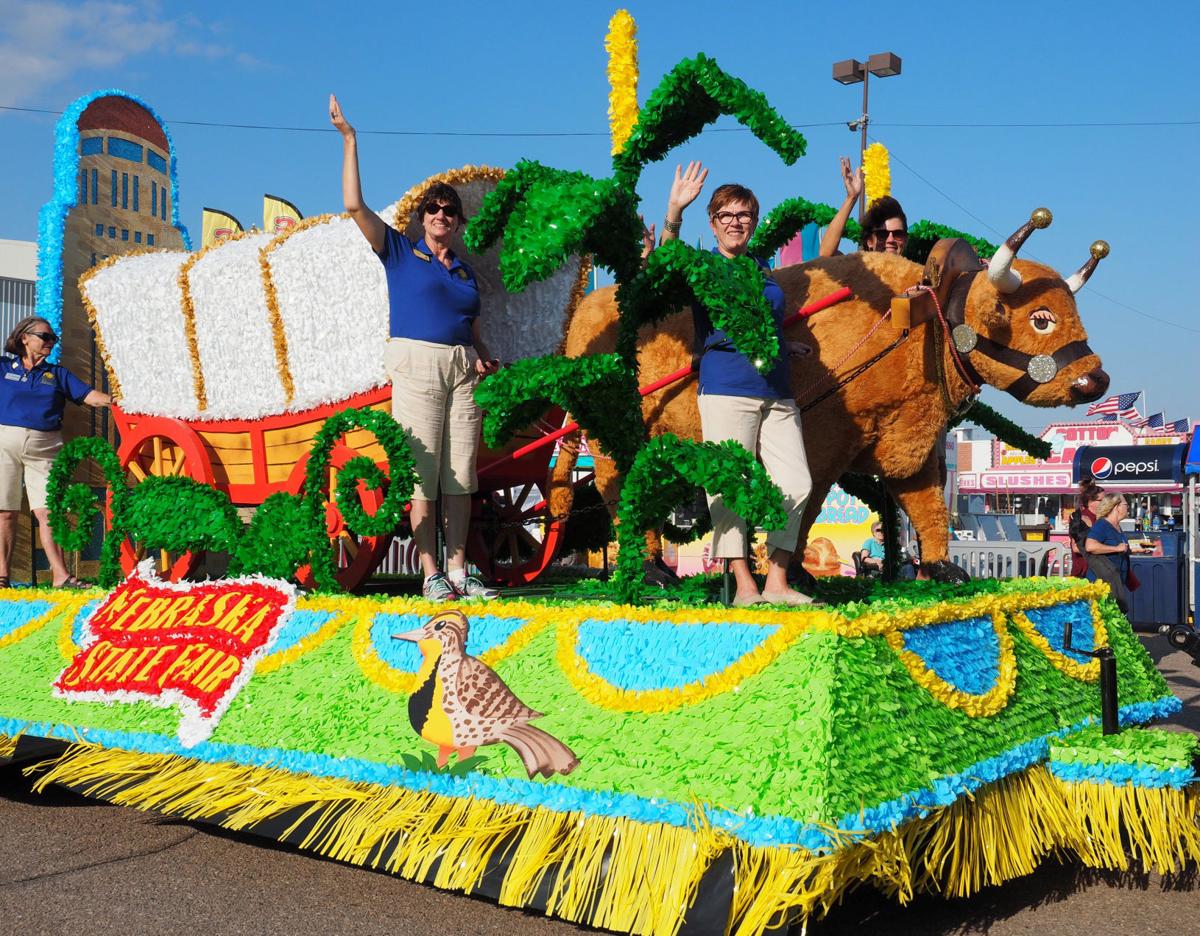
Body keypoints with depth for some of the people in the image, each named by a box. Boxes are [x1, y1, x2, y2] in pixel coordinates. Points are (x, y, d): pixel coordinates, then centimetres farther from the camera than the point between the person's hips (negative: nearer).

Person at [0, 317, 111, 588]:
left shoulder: (57, 373, 16)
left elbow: (88, 395, 5)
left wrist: (113, 400, -11)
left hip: (44, 446, 1)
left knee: (48, 511, -7)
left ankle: (60, 575, -11)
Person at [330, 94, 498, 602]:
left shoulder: (465, 270, 19)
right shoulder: (399, 251, 7)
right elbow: (354, 205, -3)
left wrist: (484, 359, 1)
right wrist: (349, 139, -3)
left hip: (462, 370, 5)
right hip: (417, 364, -4)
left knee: (460, 473, 2)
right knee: (423, 471, -7)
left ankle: (458, 570, 7)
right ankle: (431, 574, -3)